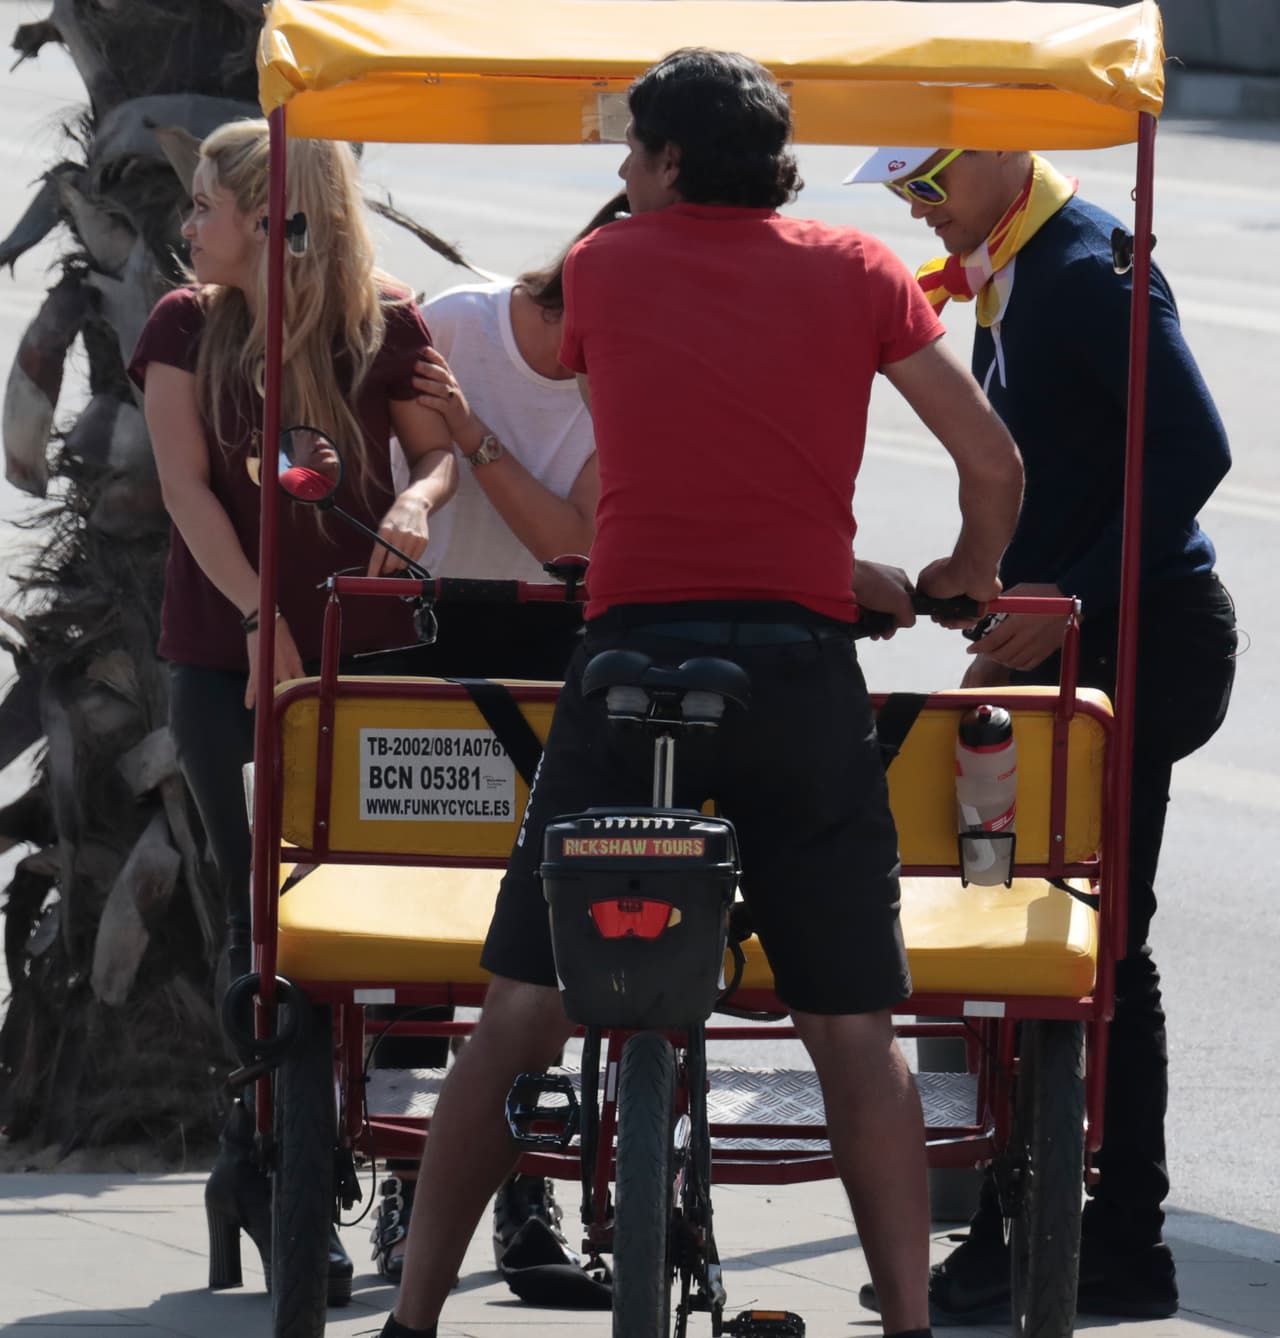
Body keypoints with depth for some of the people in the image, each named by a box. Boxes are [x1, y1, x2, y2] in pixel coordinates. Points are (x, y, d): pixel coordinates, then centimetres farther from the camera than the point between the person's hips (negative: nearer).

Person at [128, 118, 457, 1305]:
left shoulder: (386, 327, 2)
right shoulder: (189, 326, 3)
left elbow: (438, 451, 9)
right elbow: (186, 485, -4)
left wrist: (419, 499, -16)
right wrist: (263, 619, -15)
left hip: (360, 648, 0)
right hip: (226, 655, 0)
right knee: (265, 912, -4)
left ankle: (256, 1170, 11)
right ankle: (274, 1185, 0)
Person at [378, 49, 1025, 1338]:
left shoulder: (603, 268, 9)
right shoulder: (856, 270, 8)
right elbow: (993, 462, 8)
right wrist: (967, 576, 30)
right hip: (803, 674, 0)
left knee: (516, 1016, 4)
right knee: (854, 1035, 7)